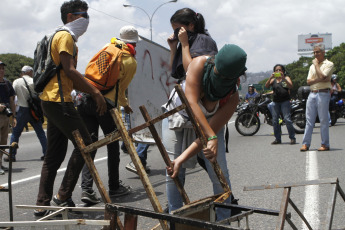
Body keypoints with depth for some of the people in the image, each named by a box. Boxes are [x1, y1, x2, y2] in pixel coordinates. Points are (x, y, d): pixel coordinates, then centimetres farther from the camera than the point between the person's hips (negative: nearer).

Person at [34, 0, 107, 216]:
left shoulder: (64, 37, 25)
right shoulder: (65, 36, -7)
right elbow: (70, 71, -18)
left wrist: (93, 92, 15)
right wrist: (95, 92, -16)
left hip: (50, 100, 10)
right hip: (59, 100, -10)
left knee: (54, 155, 10)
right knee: (84, 144, -8)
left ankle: (43, 204, 12)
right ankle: (63, 197, -6)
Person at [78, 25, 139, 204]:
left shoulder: (109, 47, 15)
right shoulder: (131, 62, 4)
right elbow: (121, 89, 7)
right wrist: (125, 105, 26)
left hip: (84, 99, 4)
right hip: (105, 102, -4)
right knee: (112, 144, 12)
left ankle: (86, 188, -4)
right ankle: (114, 187, 23)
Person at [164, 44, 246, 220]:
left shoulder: (232, 98, -31)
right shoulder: (200, 64, -34)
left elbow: (211, 130, -30)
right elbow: (192, 103, -42)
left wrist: (182, 159, -36)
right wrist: (212, 137, -51)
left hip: (209, 121, 0)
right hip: (177, 114, 0)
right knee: (173, 174, -6)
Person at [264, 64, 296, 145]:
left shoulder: (286, 78, 8)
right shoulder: (273, 80, 15)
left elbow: (291, 86, -9)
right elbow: (266, 86, -1)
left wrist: (283, 78, -19)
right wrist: (270, 77, -14)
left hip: (285, 101, -3)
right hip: (275, 102, 4)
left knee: (287, 119, -12)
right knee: (275, 120, 1)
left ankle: (292, 138, -7)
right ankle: (278, 139, 9)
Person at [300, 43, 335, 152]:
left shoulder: (329, 64, 1)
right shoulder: (312, 66, 20)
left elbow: (322, 76, -15)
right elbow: (309, 81, 9)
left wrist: (316, 64, -4)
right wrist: (319, 80, -8)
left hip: (323, 94, -6)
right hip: (312, 93, 6)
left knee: (323, 120, -3)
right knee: (309, 120, 3)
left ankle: (325, 144, 3)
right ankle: (306, 144, 4)